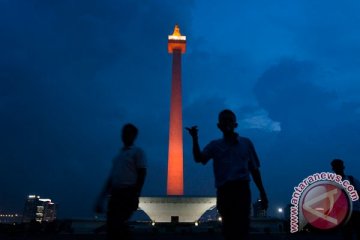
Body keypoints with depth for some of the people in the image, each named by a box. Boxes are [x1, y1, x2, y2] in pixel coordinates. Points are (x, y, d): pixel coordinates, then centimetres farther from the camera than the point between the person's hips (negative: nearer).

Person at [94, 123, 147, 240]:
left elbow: (141, 174, -8)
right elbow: (112, 176, 20)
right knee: (111, 224, 5)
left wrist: (136, 196, -17)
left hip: (128, 193, -7)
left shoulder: (137, 152, 0)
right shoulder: (120, 153, 20)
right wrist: (101, 198, 15)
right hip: (116, 193, 7)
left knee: (118, 224, -14)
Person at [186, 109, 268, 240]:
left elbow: (254, 169, 14)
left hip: (241, 189, -1)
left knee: (242, 226, -9)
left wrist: (262, 193, 11)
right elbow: (199, 159, -5)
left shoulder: (246, 143, 12)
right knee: (228, 227, 5)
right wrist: (195, 139, -19)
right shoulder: (215, 145, 11)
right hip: (224, 191, 1)